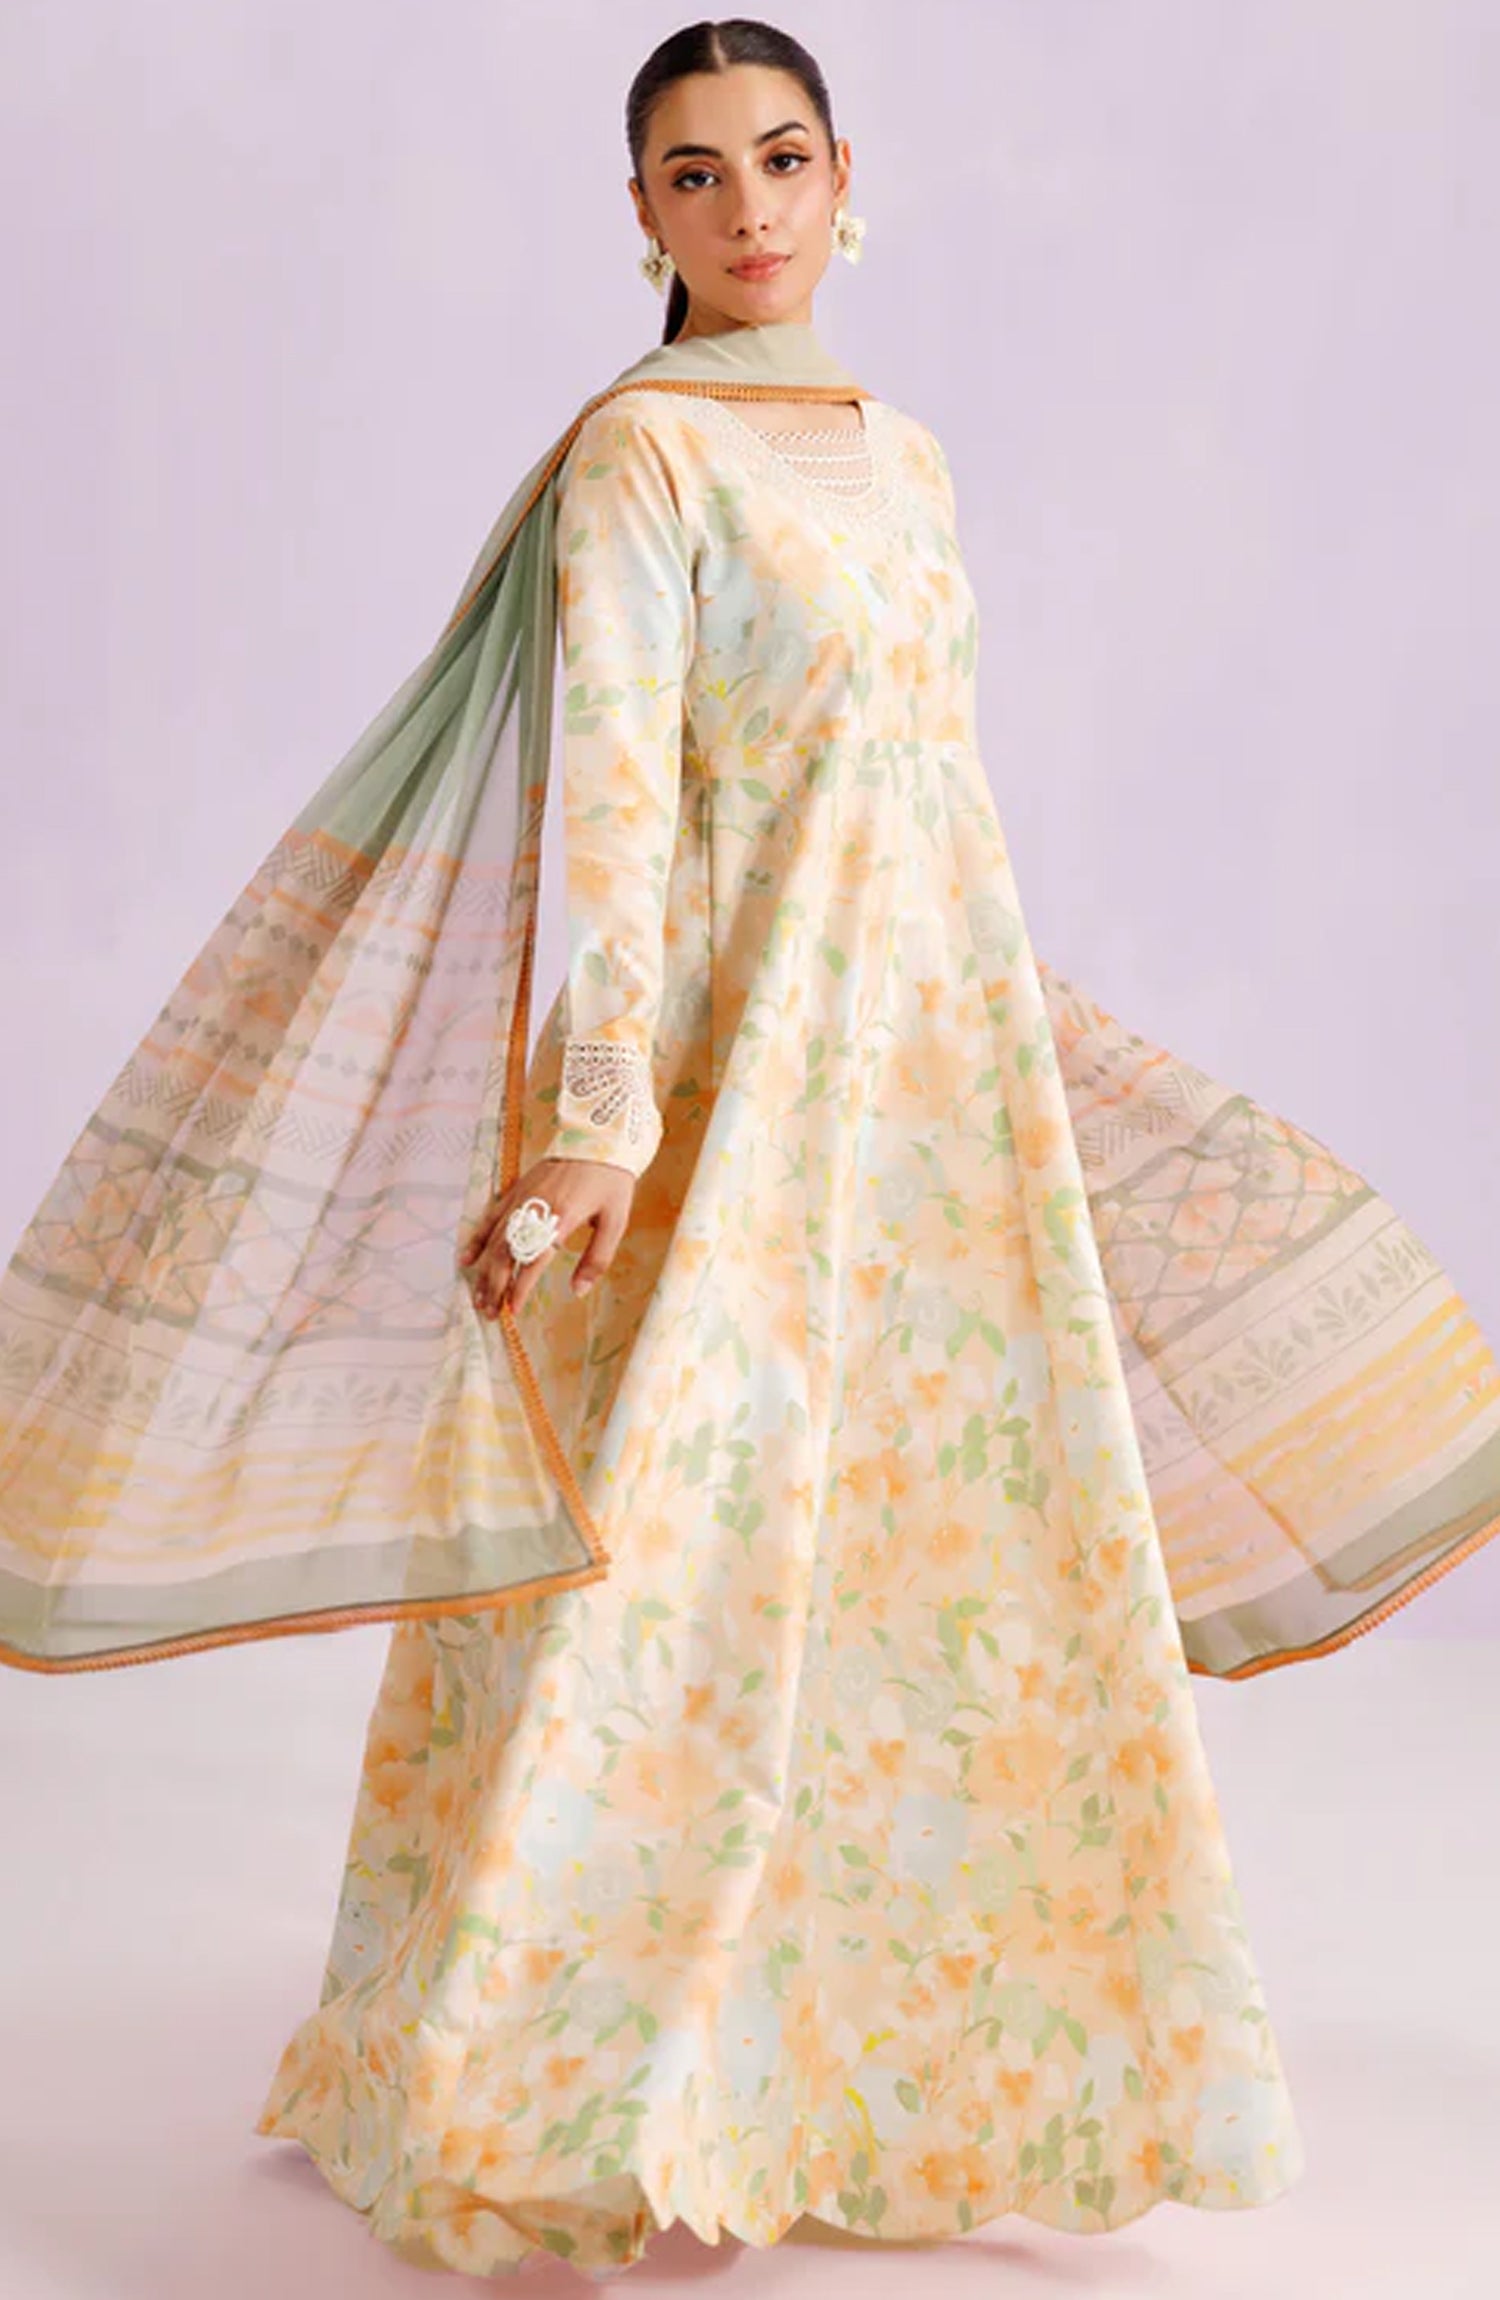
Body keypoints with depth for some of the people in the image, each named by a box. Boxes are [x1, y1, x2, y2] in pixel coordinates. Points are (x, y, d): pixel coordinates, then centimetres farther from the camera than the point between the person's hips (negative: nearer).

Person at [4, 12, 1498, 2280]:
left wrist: (1006, 1065, 21)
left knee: (949, 1548, 12)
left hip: (933, 1085, 7)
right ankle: (536, 2091, 10)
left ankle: (911, 2049, 28)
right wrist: (598, 1114, -27)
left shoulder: (900, 455, 13)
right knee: (679, 1558, -5)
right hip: (735, 1085, -7)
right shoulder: (635, 455, -8)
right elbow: (606, 790, -18)